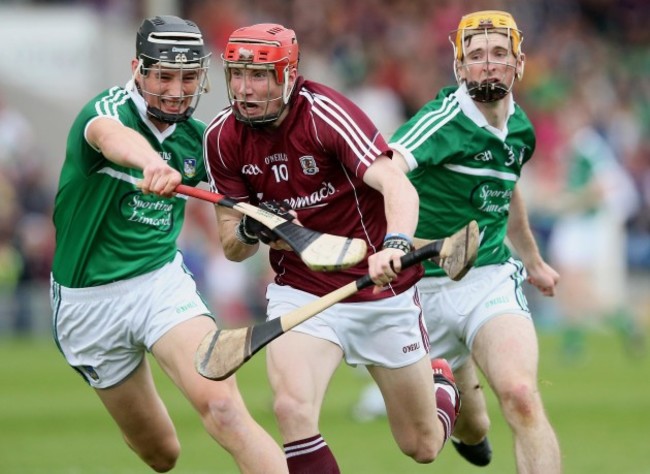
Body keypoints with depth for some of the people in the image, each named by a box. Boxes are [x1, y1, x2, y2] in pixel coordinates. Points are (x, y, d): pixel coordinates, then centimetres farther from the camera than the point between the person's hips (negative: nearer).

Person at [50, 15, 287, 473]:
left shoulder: (197, 138, 0)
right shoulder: (108, 109, -17)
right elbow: (112, 136, -43)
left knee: (223, 408, -25)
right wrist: (150, 162, -67)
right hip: (89, 299, -2)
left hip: (162, 281, 2)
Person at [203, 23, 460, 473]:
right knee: (293, 407, -27)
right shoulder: (223, 136, -8)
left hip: (382, 289, -2)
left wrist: (395, 244, -55)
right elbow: (232, 248, 0)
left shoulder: (325, 112, -21)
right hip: (301, 292, 2)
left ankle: (442, 385, 47)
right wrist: (249, 230, -25)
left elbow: (399, 187, -34)